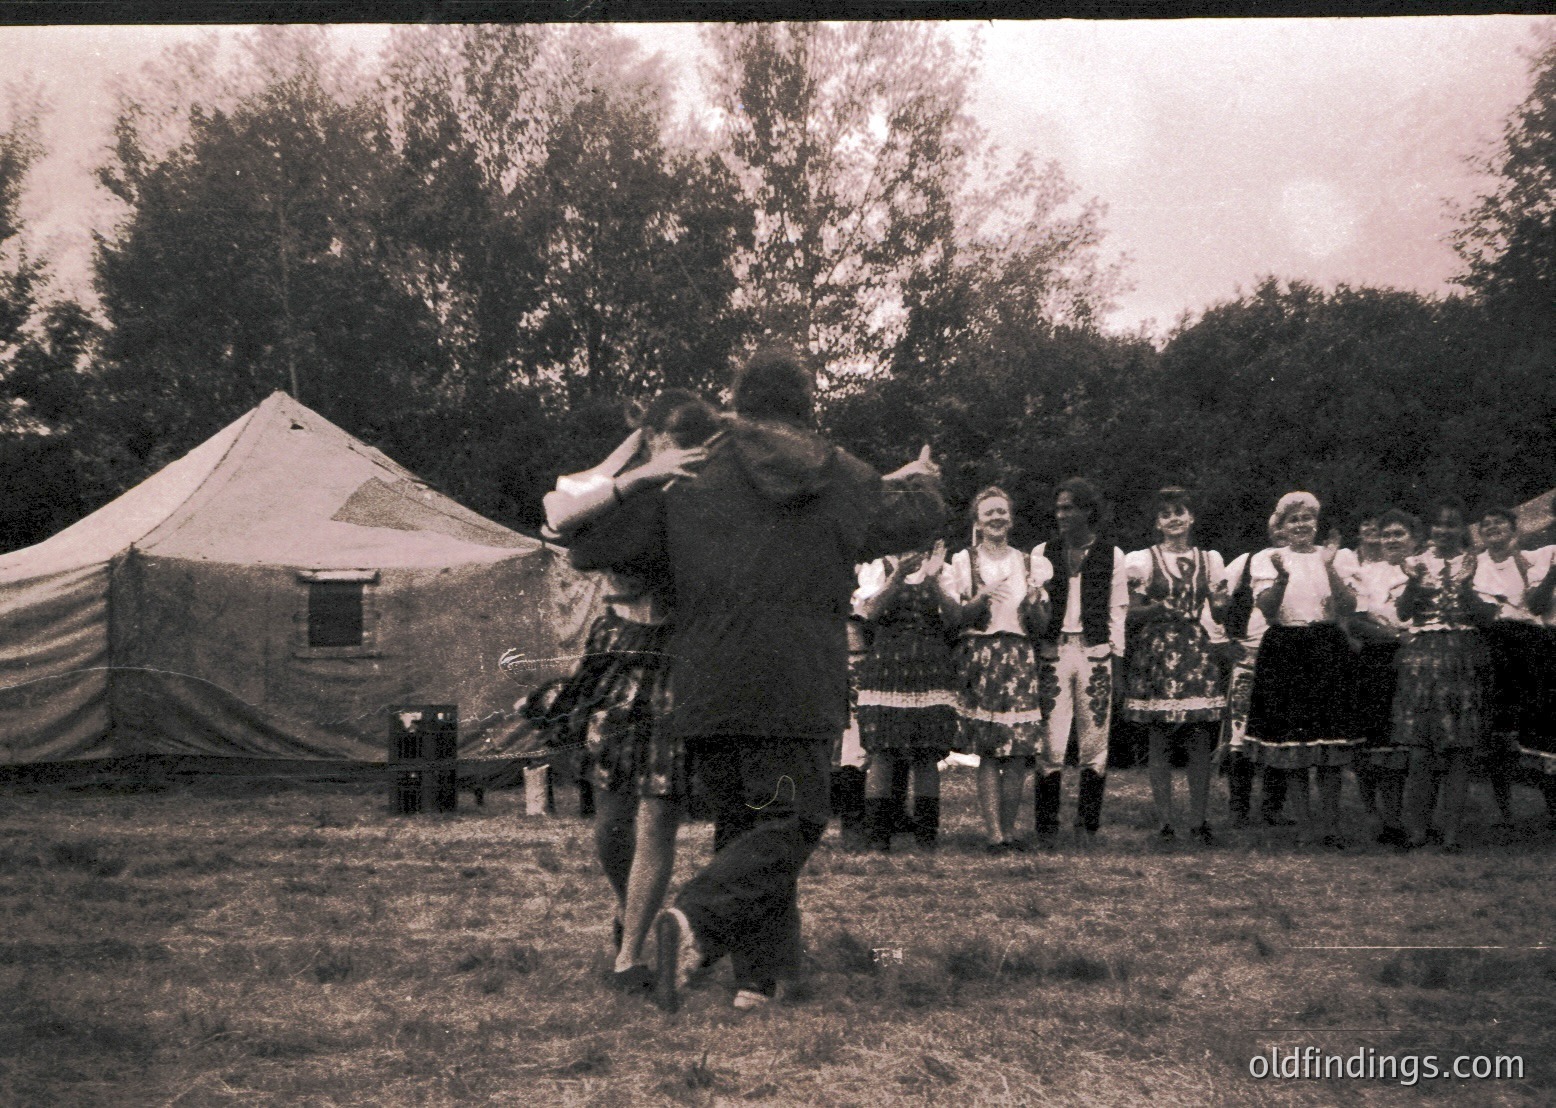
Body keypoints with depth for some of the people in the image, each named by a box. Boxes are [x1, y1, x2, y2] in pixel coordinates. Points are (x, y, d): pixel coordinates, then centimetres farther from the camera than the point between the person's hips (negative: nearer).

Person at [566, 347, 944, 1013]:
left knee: (741, 822, 12)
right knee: (788, 824, -3)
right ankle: (695, 920, -28)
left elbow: (589, 546, 5)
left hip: (708, 691, 2)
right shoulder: (842, 482, 8)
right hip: (799, 691, -2)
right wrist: (919, 479, 47)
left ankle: (759, 976, 6)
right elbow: (920, 520, 25)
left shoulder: (694, 484, 6)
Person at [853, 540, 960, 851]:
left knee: (928, 755, -2)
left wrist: (932, 580, -14)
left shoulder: (943, 570, 14)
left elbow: (953, 618, 0)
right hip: (885, 670, -1)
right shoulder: (879, 568, 10)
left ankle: (926, 834, 2)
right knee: (882, 752, -7)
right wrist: (899, 575, -19)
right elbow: (870, 611, -7)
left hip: (930, 671, 1)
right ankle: (877, 835, -3)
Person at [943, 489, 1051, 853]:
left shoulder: (1030, 564, 15)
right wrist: (981, 598, -16)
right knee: (989, 752, -8)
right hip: (979, 656, -3)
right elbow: (954, 616, 0)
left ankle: (1009, 828, 3)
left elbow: (1042, 622, 13)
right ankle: (994, 833, -8)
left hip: (1020, 658, 3)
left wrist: (1034, 603, -8)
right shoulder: (962, 562, 7)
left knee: (1019, 750, -5)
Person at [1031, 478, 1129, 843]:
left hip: (1095, 653, 0)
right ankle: (1046, 826, 0)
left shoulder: (1111, 556, 7)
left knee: (1094, 743, 0)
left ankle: (1087, 825, 8)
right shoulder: (1042, 553, 9)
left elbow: (1117, 613, 9)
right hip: (1053, 651, 0)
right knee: (1050, 744, -6)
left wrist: (1117, 663, 3)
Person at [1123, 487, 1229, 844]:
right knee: (1158, 740, -2)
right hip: (1155, 653, -2)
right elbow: (1133, 613, 2)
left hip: (1197, 653, 2)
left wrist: (1221, 602, -9)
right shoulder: (1143, 560, 5)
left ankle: (1198, 818, 6)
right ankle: (1164, 819, 5)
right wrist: (1158, 608, -17)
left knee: (1200, 740, -2)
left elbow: (1219, 614, 14)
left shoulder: (1209, 560, 13)